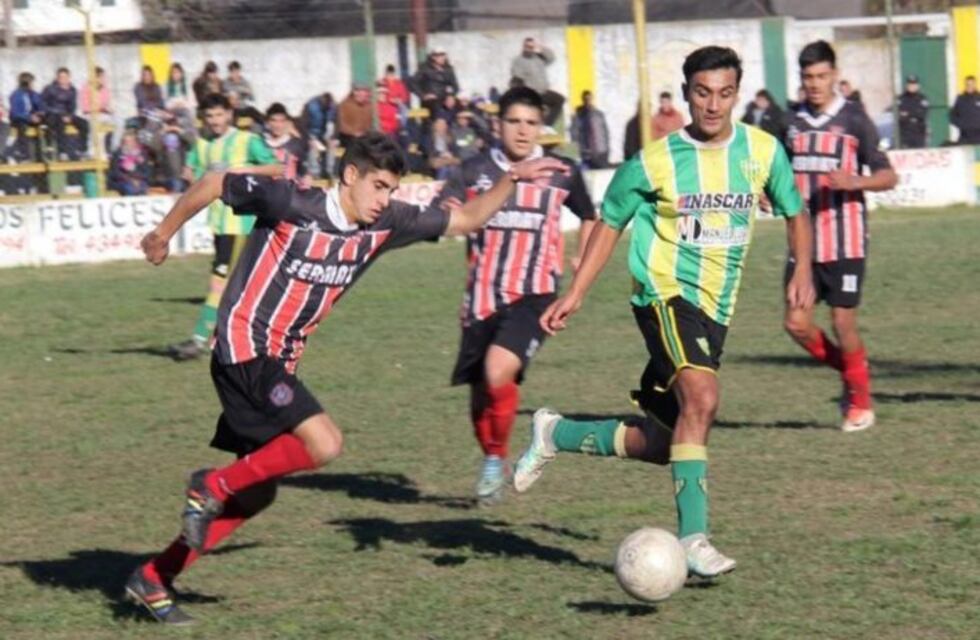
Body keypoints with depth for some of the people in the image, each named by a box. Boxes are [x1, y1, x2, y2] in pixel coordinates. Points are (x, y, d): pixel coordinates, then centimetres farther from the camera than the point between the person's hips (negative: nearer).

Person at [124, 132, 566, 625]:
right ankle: (213, 487, -7)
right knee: (324, 444, -23)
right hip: (244, 349, -8)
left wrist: (511, 180, -1)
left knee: (256, 495, 7)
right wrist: (164, 233, 6)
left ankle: (154, 579, 15)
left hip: (278, 363, 8)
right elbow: (214, 184, -5)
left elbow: (465, 219, 11)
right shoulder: (292, 205, -16)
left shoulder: (383, 226, 3)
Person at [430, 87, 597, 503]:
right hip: (482, 297, 2)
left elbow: (588, 218, 22)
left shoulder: (562, 173, 4)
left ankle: (497, 460, -3)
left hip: (534, 296, -2)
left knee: (498, 372, -25)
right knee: (479, 391, 9)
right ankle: (489, 459, 36)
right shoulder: (476, 171, 2)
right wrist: (449, 215, -32)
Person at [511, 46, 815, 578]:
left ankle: (555, 434, 31)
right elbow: (610, 223, 8)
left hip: (715, 310, 5)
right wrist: (574, 295, 4)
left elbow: (794, 213, 17)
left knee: (663, 443, 9)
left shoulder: (763, 151, 2)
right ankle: (693, 539, -30)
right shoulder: (655, 161, -6)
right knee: (701, 398, -30)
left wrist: (802, 271, 0)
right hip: (666, 294, -5)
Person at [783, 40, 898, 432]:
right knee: (797, 323, -3)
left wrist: (854, 182, -22)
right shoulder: (795, 122, 10)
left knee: (843, 322, -3)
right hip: (805, 241, 4)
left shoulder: (854, 119, -4)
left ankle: (860, 403, 15)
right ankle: (849, 372, 21)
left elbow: (888, 177, -4)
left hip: (845, 241, -4)